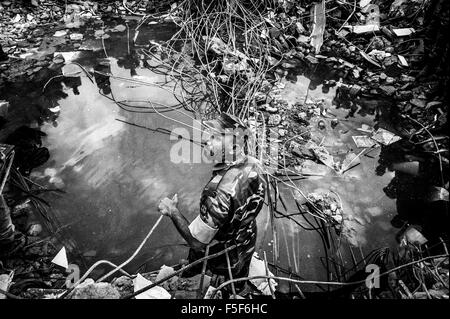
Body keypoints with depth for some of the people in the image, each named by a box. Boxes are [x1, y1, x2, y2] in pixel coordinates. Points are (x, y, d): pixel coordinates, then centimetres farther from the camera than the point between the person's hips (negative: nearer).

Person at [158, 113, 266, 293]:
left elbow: (196, 242, -33)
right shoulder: (254, 165, -20)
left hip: (221, 259, -6)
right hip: (248, 246, 6)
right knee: (237, 287, 37)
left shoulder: (219, 191, -45)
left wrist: (172, 211, -21)